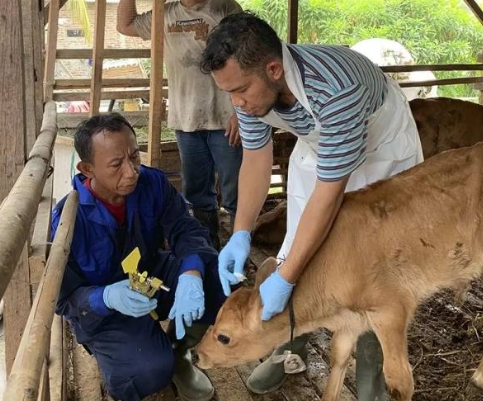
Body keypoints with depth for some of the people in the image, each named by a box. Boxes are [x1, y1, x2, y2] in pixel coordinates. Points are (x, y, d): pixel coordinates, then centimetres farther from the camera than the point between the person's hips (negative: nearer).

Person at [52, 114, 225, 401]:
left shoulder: (153, 183, -14)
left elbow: (186, 230, -19)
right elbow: (64, 298, -20)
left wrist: (191, 275, -42)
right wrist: (108, 296, -42)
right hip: (102, 311, -4)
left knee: (218, 275, -22)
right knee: (152, 371, -30)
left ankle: (178, 353, 1)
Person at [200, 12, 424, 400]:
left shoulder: (336, 89, -42)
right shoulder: (251, 82, -22)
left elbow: (329, 193, -36)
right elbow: (256, 160, -9)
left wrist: (284, 279, -35)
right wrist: (241, 234, -21)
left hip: (382, 156, -5)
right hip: (316, 151, 6)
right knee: (297, 253, 6)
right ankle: (291, 350, 27)